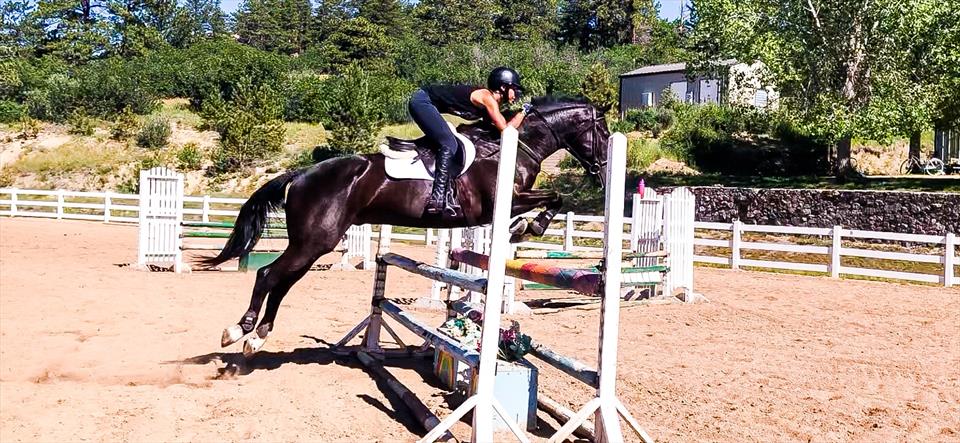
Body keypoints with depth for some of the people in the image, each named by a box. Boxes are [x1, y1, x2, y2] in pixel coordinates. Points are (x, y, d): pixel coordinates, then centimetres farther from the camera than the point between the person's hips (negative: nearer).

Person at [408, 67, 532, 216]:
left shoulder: (490, 103, 11)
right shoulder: (487, 98, -16)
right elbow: (506, 129, -18)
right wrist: (523, 112, -7)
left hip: (426, 102, 10)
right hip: (422, 101, -10)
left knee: (452, 145, 7)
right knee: (449, 144, -17)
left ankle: (446, 196, 3)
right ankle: (437, 198, -21)